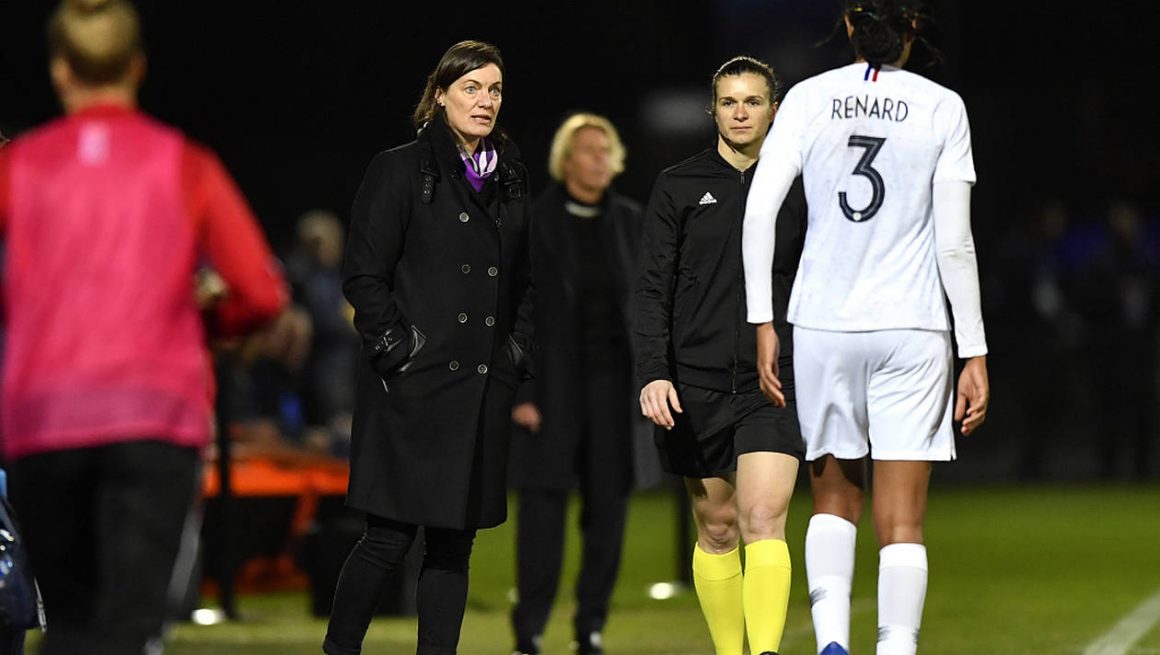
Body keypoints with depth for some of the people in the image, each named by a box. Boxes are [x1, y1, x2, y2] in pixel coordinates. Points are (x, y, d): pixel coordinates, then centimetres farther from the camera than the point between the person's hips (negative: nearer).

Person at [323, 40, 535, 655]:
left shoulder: (510, 178, 14)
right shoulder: (399, 170, -3)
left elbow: (523, 280, 22)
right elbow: (364, 275, -6)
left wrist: (517, 352, 10)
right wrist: (398, 352, -11)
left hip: (484, 388, 5)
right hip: (414, 385, -5)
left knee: (454, 542, 5)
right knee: (390, 536, -6)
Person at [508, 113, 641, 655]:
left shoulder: (628, 220, 8)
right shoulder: (535, 220, -4)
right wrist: (521, 391, -11)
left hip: (613, 379, 4)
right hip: (554, 380, -4)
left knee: (608, 505, 3)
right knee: (543, 501, -7)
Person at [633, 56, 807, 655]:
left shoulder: (797, 190, 6)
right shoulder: (679, 187, 5)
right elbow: (654, 290, 2)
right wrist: (653, 374, -9)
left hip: (774, 382, -1)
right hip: (697, 381, 1)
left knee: (763, 518, -16)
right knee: (716, 529, 8)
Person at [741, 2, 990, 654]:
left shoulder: (808, 99, 2)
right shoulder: (942, 108, -2)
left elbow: (759, 213, -5)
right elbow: (954, 243, -4)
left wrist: (764, 323, 1)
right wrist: (975, 354, 0)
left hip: (822, 327, 2)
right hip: (912, 332, -2)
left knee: (835, 498, 16)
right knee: (902, 521, 1)